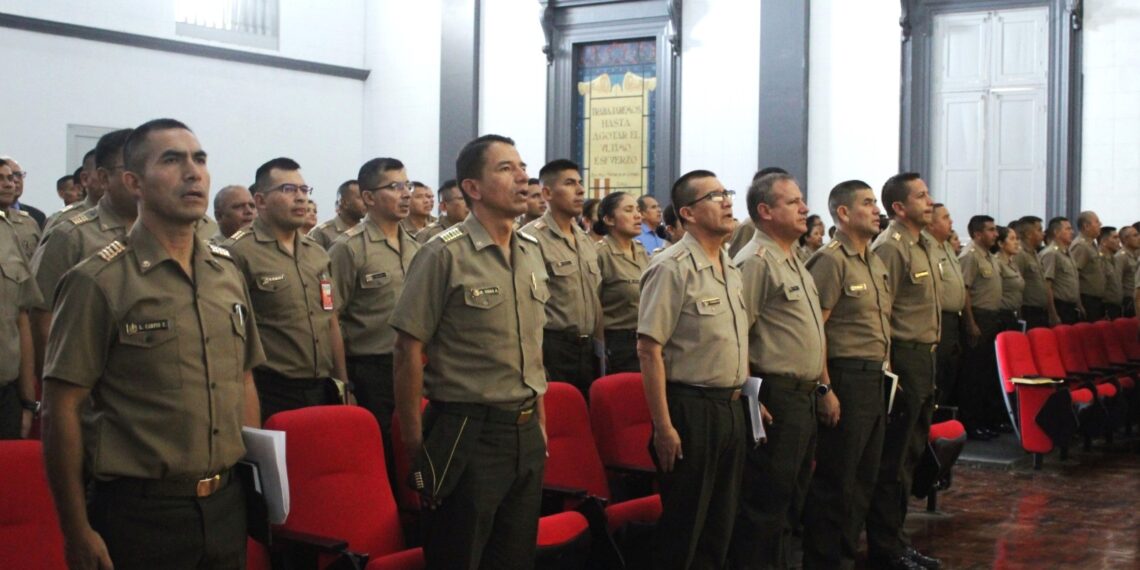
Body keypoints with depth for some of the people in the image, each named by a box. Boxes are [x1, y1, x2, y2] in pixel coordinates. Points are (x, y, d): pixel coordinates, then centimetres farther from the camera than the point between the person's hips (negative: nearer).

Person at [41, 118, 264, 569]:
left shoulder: (229, 274, 8)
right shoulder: (98, 282, -9)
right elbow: (62, 409, -10)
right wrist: (77, 532, -11)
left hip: (227, 503, 5)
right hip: (138, 511, -5)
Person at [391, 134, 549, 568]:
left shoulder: (532, 255, 9)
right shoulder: (444, 255, -11)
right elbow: (409, 350, -11)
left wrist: (539, 421, 16)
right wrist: (414, 439, -11)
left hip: (527, 434, 6)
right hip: (467, 434, -6)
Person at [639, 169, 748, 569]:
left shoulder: (731, 269, 12)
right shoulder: (672, 268, -14)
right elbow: (649, 350, -18)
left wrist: (742, 396, 14)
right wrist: (664, 427, -20)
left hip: (731, 407, 8)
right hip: (690, 409, -8)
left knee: (721, 522, 15)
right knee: (683, 526, 1)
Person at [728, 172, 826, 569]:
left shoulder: (794, 261, 16)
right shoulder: (755, 261, -14)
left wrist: (823, 387, 19)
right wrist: (752, 400, -21)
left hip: (805, 398, 10)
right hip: (776, 398, -9)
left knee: (793, 494, 16)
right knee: (766, 499, -3)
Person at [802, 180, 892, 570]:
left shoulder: (875, 262, 16)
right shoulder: (830, 260, -12)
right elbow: (813, 329, -18)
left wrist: (886, 368, 15)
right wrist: (825, 389, -20)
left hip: (875, 378, 9)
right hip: (846, 378, -9)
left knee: (864, 477, 15)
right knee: (835, 479, -2)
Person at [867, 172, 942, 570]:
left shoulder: (921, 247, 16)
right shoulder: (890, 247, -14)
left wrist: (930, 357, 17)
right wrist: (887, 371, -20)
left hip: (924, 358, 10)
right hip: (904, 358, -10)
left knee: (910, 453, 15)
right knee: (893, 458, -2)